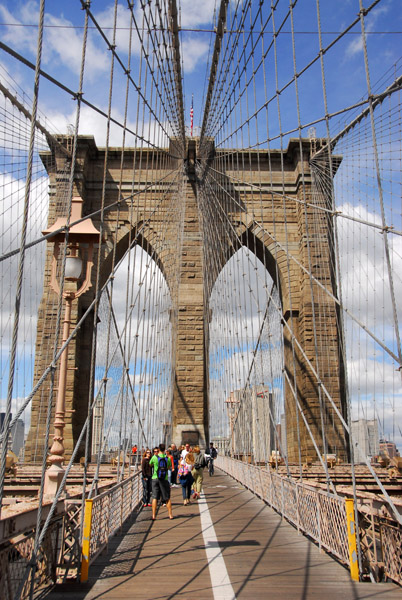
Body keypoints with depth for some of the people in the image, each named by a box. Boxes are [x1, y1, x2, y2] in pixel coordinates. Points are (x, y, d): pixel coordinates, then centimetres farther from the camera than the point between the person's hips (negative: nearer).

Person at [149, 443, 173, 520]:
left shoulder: (154, 457, -8)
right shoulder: (167, 458, -3)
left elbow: (150, 464, 11)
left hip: (155, 479, -1)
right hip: (164, 479, 1)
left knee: (155, 497, 3)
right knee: (167, 498, 9)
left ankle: (153, 515, 1)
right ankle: (170, 514, 13)